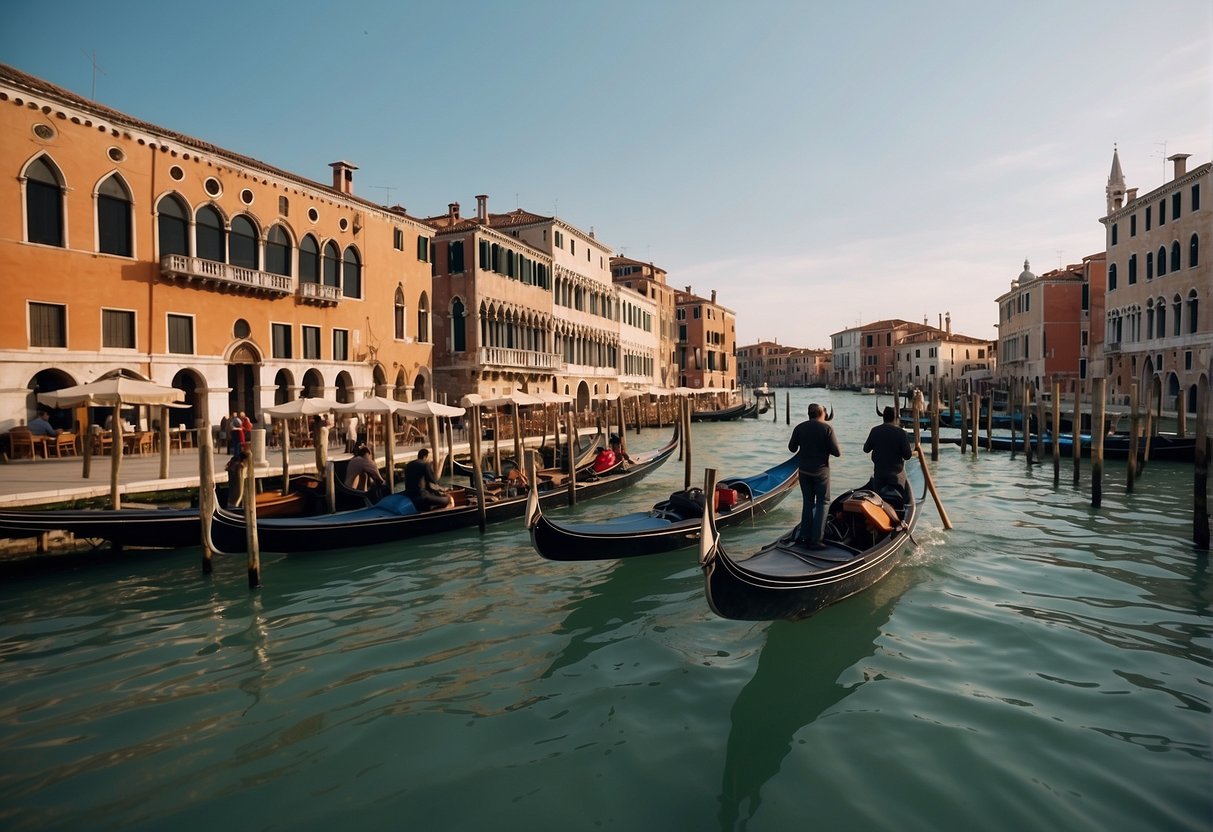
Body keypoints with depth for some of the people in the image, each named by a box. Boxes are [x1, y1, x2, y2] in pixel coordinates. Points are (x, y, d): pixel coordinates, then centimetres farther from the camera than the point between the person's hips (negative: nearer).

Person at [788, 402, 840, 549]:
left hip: (804, 470, 4)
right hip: (821, 470, -4)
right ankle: (816, 540, -1)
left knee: (808, 502, 15)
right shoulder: (827, 429, -12)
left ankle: (805, 536, 17)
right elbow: (837, 452, -14)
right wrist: (826, 448, 5)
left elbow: (792, 448, 8)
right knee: (822, 503, 4)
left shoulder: (799, 428, -1)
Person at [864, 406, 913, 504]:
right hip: (896, 473, -3)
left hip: (878, 472, 3)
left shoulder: (875, 431, -5)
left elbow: (866, 449, 6)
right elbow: (907, 455, -12)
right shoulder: (901, 433, -14)